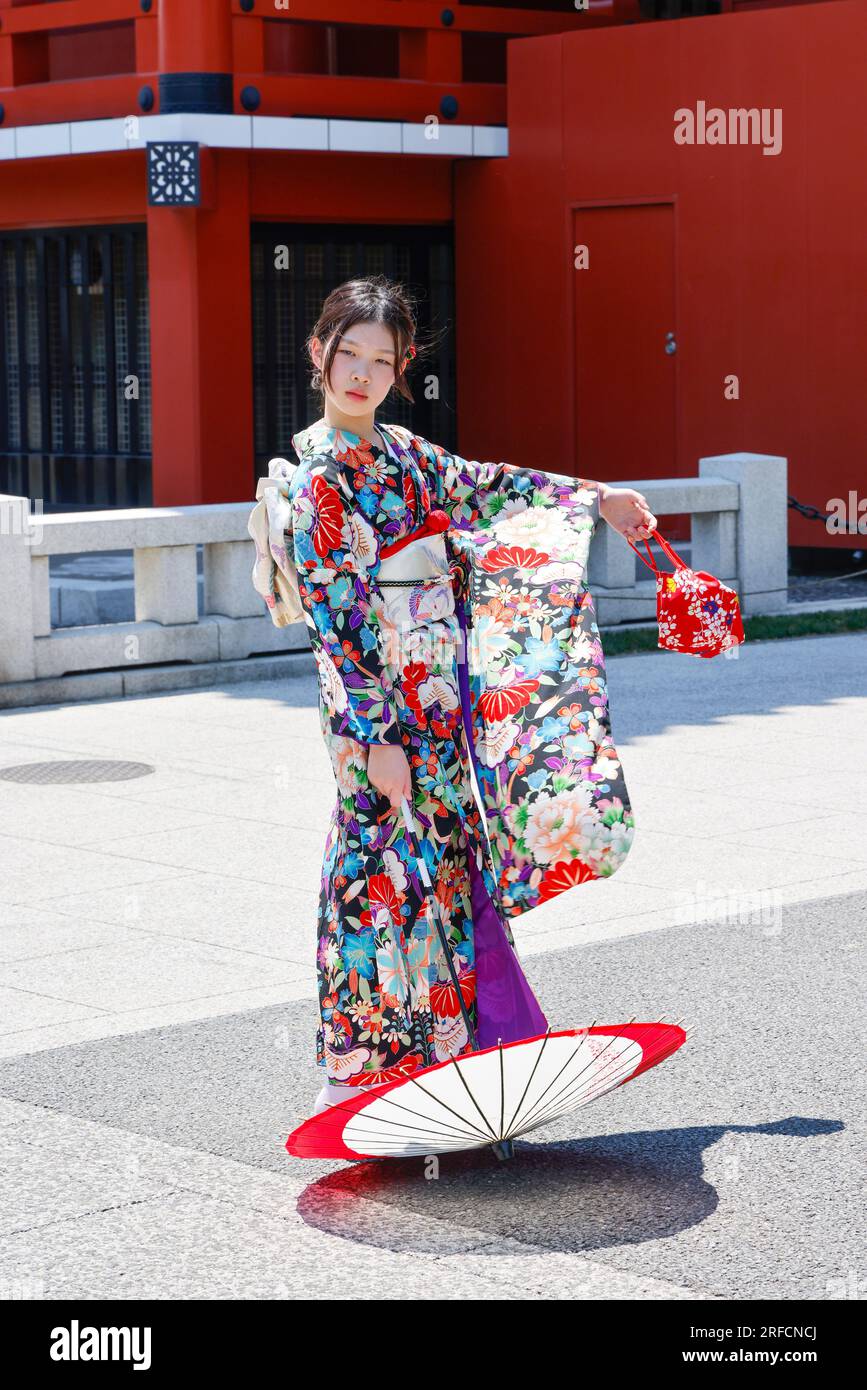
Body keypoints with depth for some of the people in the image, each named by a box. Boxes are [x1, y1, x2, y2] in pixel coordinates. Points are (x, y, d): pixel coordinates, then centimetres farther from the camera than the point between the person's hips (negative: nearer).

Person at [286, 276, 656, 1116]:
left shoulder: (398, 452, 10)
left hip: (437, 695, 8)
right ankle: (357, 1070, 5)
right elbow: (334, 620, -16)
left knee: (446, 868, 9)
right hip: (378, 705, -8)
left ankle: (436, 1047, 17)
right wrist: (374, 736, -19)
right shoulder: (318, 480, -13)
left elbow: (477, 485, 26)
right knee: (386, 872, -4)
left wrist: (594, 498, 32)